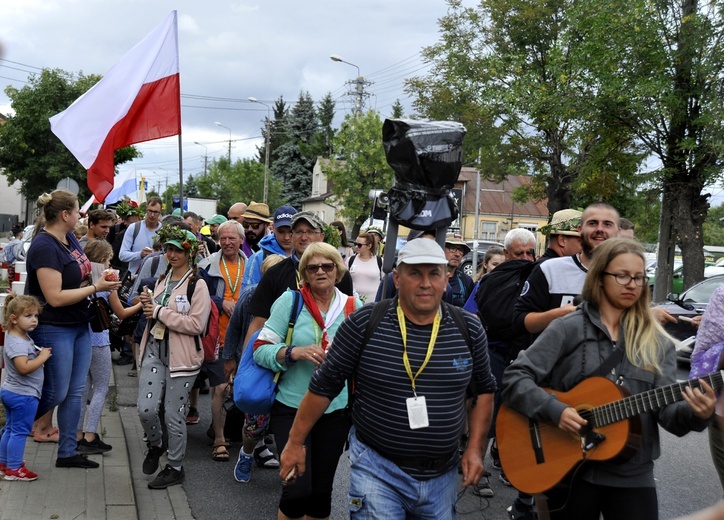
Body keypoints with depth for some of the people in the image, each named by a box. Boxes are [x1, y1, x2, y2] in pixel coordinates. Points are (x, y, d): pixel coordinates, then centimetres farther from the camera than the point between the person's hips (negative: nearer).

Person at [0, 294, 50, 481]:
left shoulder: (20, 337, 8)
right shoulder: (17, 343, -23)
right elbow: (24, 367, -33)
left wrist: (40, 352, 9)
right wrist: (43, 357, -23)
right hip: (23, 395, -11)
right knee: (20, 431, -1)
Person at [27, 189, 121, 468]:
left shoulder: (70, 238, 5)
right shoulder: (44, 247, -21)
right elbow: (55, 297, -24)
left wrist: (101, 278, 1)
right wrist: (95, 287, -19)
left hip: (79, 325, 9)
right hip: (54, 329, -9)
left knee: (75, 392, 11)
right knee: (57, 392, 2)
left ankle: (68, 452, 20)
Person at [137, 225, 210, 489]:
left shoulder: (197, 285, -10)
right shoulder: (162, 279, 13)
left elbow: (197, 324, -19)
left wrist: (160, 312, -17)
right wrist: (148, 304, 3)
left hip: (181, 356, -6)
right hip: (154, 349, 6)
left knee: (174, 416, 2)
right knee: (146, 409, -2)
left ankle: (175, 467, 21)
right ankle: (155, 445, 29)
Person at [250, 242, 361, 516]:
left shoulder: (353, 306, 2)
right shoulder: (290, 300, -5)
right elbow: (260, 349, -7)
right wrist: (295, 352, -22)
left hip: (336, 410, 3)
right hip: (292, 407, -3)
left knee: (321, 490, 13)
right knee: (298, 489, -8)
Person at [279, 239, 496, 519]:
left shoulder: (468, 329, -4)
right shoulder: (364, 324, -11)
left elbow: (484, 389, 10)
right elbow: (324, 385, -4)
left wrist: (475, 448, 4)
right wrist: (295, 442, 1)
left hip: (442, 474, 3)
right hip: (377, 467, -3)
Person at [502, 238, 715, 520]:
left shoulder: (657, 343, 4)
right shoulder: (568, 328, -4)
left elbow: (666, 409, -3)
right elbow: (515, 378, -9)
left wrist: (696, 414, -23)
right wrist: (555, 410, -22)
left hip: (632, 475, 2)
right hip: (570, 471, -2)